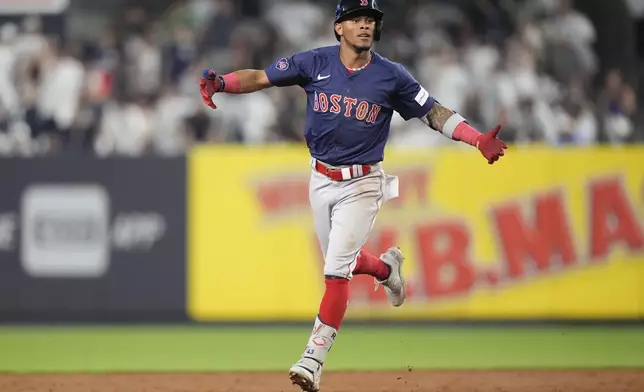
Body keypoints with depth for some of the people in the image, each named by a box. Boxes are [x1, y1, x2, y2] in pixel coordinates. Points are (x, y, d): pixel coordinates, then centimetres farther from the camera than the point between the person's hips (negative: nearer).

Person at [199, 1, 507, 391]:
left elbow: (434, 112, -4)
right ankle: (386, 267, 50)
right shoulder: (315, 63, -4)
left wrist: (478, 139, -17)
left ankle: (314, 359, -8)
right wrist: (221, 83, -23)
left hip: (362, 184, -3)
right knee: (340, 263, 16)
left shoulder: (392, 76, -7)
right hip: (321, 179, 3)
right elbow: (261, 77, -4)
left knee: (337, 269, -12)